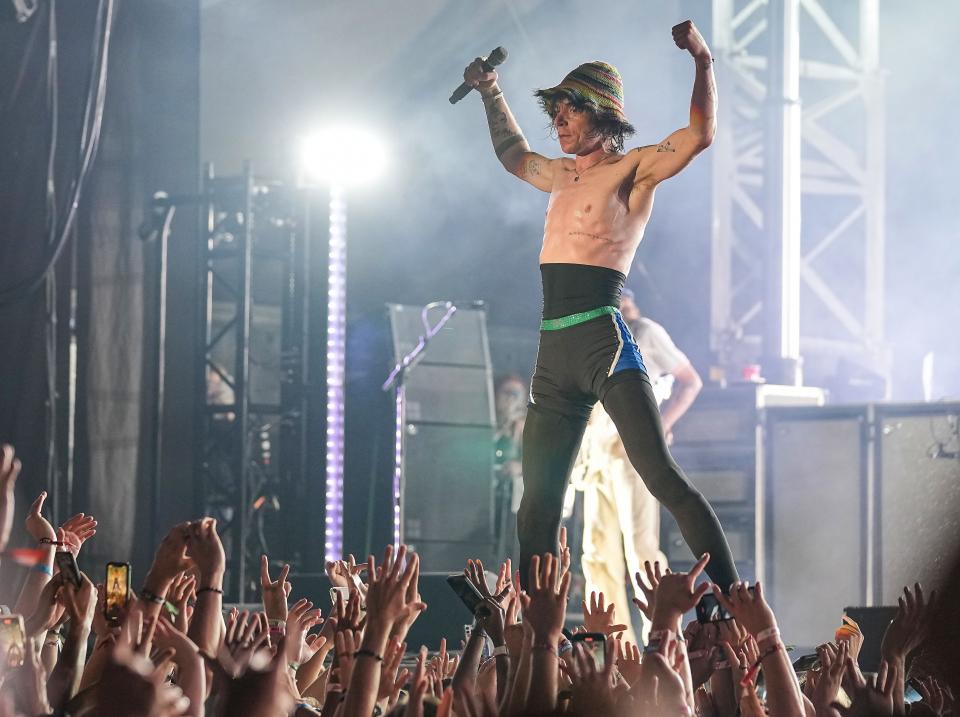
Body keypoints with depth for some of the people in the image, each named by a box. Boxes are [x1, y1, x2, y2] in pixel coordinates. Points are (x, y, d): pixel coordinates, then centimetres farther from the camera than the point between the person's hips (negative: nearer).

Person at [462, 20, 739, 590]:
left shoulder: (633, 170, 0)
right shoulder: (565, 176, 22)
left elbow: (700, 135, -15)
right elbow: (515, 156, 43)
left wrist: (703, 59, -21)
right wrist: (490, 93, 46)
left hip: (603, 339, -8)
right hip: (554, 350, 8)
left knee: (664, 479, -17)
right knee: (537, 505, 5)